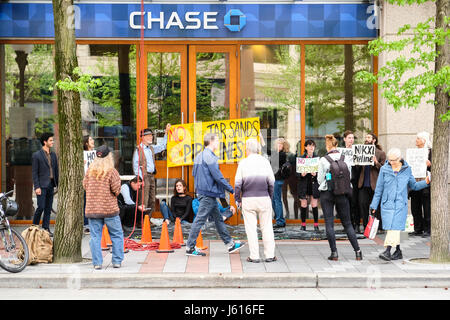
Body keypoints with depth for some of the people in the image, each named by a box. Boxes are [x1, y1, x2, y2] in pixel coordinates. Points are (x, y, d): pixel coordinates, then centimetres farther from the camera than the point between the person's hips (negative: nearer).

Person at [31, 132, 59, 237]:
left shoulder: (53, 155, 13)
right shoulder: (36, 155, -5)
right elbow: (34, 172, -7)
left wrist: (58, 184, 11)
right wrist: (37, 187, -13)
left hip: (51, 185, 6)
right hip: (42, 186, -6)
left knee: (48, 208, 6)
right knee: (41, 207, -9)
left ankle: (46, 228, 11)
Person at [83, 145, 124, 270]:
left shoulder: (90, 170, 2)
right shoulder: (111, 171, -9)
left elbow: (85, 185, 6)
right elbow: (116, 189, -10)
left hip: (92, 209, 3)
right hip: (110, 208, -3)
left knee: (95, 236, 6)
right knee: (116, 235, 9)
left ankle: (97, 263, 4)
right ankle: (117, 261, 8)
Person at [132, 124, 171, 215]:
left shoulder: (152, 148, 15)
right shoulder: (138, 149, -5)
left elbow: (162, 146, 27)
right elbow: (136, 166, -8)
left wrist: (166, 132, 19)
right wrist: (141, 178, -15)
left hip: (152, 176, 8)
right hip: (144, 176, -8)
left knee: (152, 200, 9)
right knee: (144, 201, -10)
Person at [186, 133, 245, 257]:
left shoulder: (200, 156, 13)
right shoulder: (209, 157, -17)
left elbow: (194, 173, 20)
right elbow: (218, 176, -19)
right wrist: (231, 190, -12)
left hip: (202, 190, 10)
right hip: (208, 194, -10)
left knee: (218, 218, 14)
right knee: (200, 220, -4)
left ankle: (230, 244, 20)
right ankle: (190, 248, 2)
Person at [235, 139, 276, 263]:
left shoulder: (243, 163, -3)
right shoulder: (265, 161, 2)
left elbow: (238, 183, -4)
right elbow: (271, 181, 2)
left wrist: (237, 199, 6)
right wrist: (270, 196, 13)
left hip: (248, 199, -1)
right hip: (264, 197, 1)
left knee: (251, 228, 4)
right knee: (267, 227, 7)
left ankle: (254, 256, 4)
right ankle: (270, 255, 7)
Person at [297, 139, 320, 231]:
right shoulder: (300, 158, 5)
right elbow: (297, 173, 5)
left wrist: (315, 174, -16)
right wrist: (301, 174, -15)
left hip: (314, 184, -1)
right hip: (304, 184, 1)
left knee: (314, 205, -2)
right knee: (303, 205, 3)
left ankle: (316, 224, 9)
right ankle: (303, 225, 13)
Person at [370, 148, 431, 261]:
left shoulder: (407, 169, 5)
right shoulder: (384, 169, 3)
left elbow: (413, 185, 15)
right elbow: (379, 189, 8)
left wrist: (426, 182, -1)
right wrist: (374, 205, 7)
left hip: (401, 204, -1)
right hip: (387, 203, 1)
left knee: (395, 227, -13)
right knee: (390, 227, 1)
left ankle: (387, 251, -18)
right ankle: (398, 251, 15)